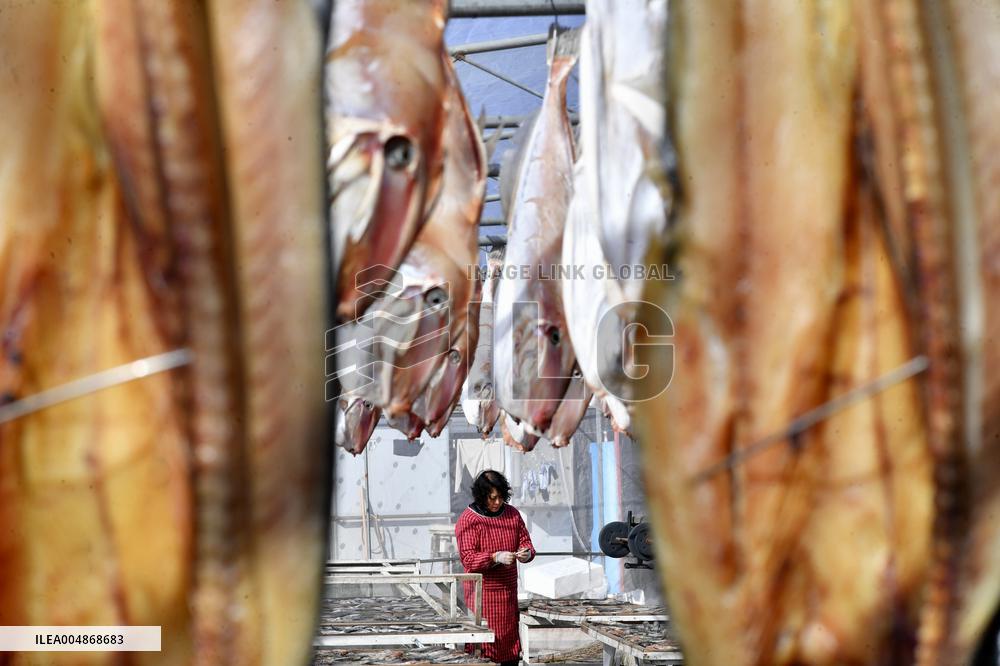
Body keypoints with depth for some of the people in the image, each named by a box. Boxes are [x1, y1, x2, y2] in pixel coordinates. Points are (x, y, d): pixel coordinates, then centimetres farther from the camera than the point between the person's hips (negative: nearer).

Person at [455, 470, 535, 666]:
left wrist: (526, 553, -13)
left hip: (508, 590, 5)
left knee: (511, 642, 7)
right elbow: (468, 559, -13)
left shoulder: (512, 514, 8)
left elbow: (525, 541, 11)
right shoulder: (468, 520, -7)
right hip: (482, 590, -5)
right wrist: (496, 557, -28)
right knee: (483, 645, -6)